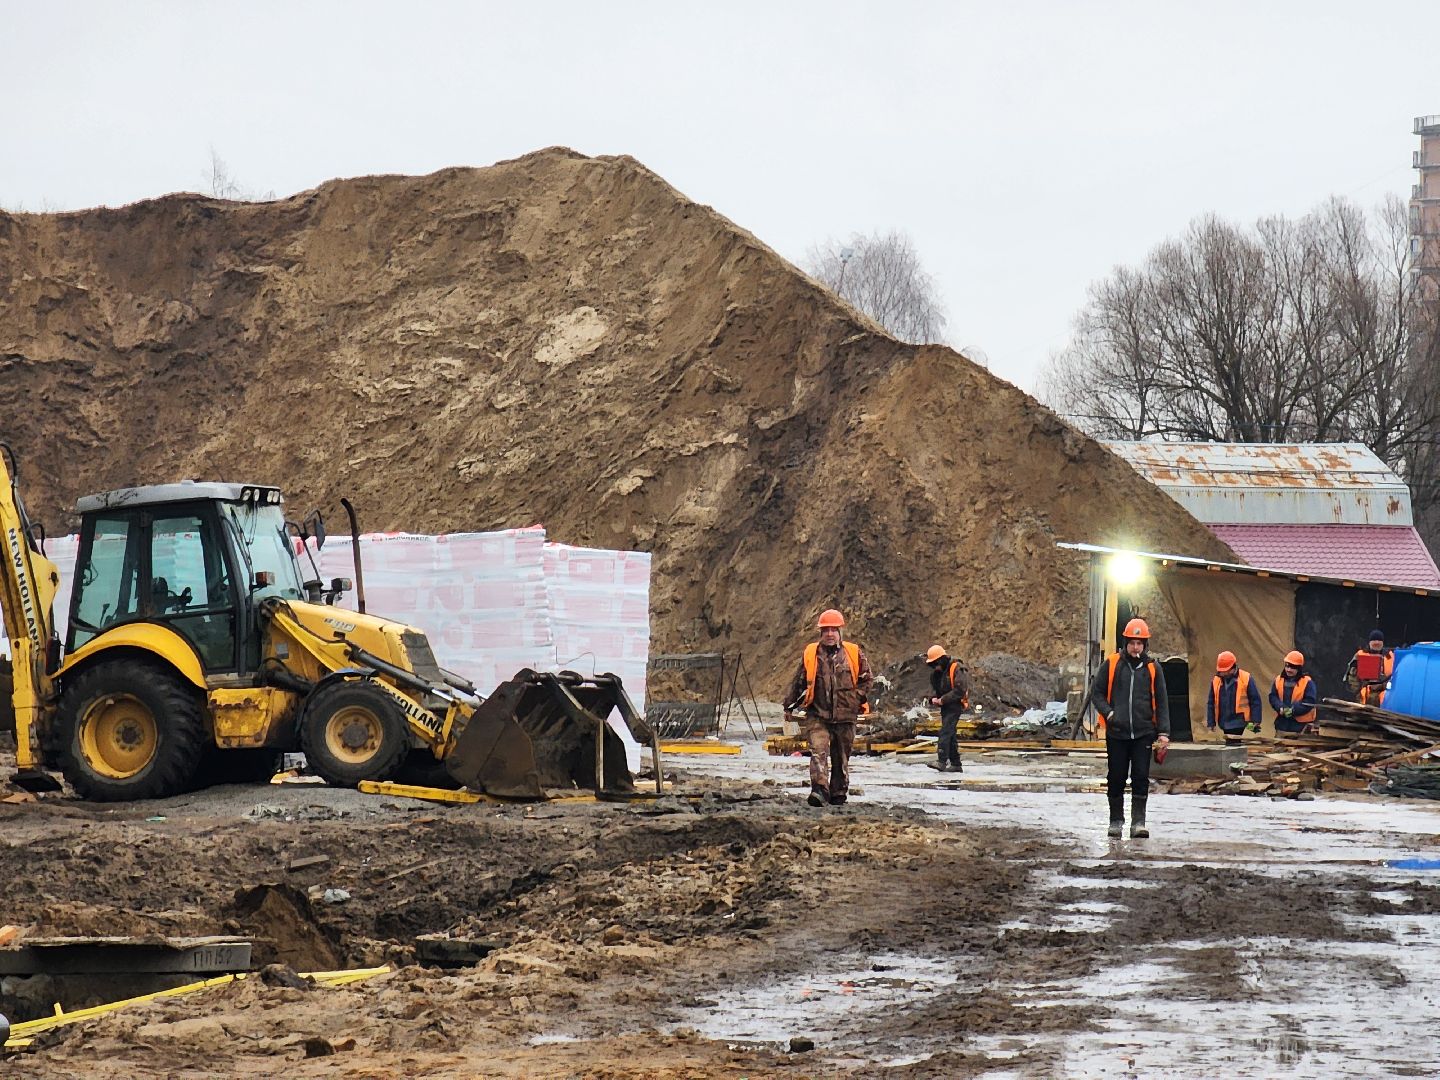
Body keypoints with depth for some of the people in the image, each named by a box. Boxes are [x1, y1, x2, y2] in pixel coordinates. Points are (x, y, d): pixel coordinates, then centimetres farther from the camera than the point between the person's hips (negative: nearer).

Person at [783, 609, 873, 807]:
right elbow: (798, 681, 14)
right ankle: (819, 790, -28)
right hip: (817, 715, -1)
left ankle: (839, 792, 21)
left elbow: (866, 679, 12)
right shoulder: (810, 654, 4)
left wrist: (856, 698, -1)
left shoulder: (853, 653, 3)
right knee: (818, 752, -18)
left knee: (841, 757, 9)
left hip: (844, 715, 1)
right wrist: (789, 705, 18)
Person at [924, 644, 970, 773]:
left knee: (945, 732, -19)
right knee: (950, 734, 11)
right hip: (945, 706, 9)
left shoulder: (956, 670, -16)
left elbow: (960, 690, -21)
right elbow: (933, 686, 18)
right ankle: (955, 764, 17)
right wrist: (933, 698, -4)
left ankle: (942, 762, -26)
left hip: (955, 705, -9)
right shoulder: (937, 672, 10)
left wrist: (943, 700, -21)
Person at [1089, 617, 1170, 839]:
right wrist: (1108, 713, -9)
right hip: (1116, 733, 0)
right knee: (1116, 779, 5)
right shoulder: (1112, 664, 3)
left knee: (1141, 779, -4)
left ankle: (1138, 822, -2)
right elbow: (1096, 693, 7)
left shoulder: (1153, 668, 5)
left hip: (1143, 733, 0)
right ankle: (1116, 821, 17)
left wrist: (1163, 733, 0)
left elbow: (1161, 703, 8)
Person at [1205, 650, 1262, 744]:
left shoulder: (1246, 679, -4)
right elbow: (1211, 703, 14)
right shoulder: (1216, 680, 8)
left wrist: (1255, 722, -7)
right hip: (1225, 725, 5)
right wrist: (1211, 723, 9)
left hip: (1239, 723, -5)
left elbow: (1255, 701, -3)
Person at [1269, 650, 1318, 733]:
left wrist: (1293, 710, -20)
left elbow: (1309, 702, -12)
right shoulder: (1279, 680, 9)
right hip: (1282, 723, 5)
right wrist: (1281, 708, -13)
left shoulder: (1307, 682, -5)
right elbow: (1273, 697, 6)